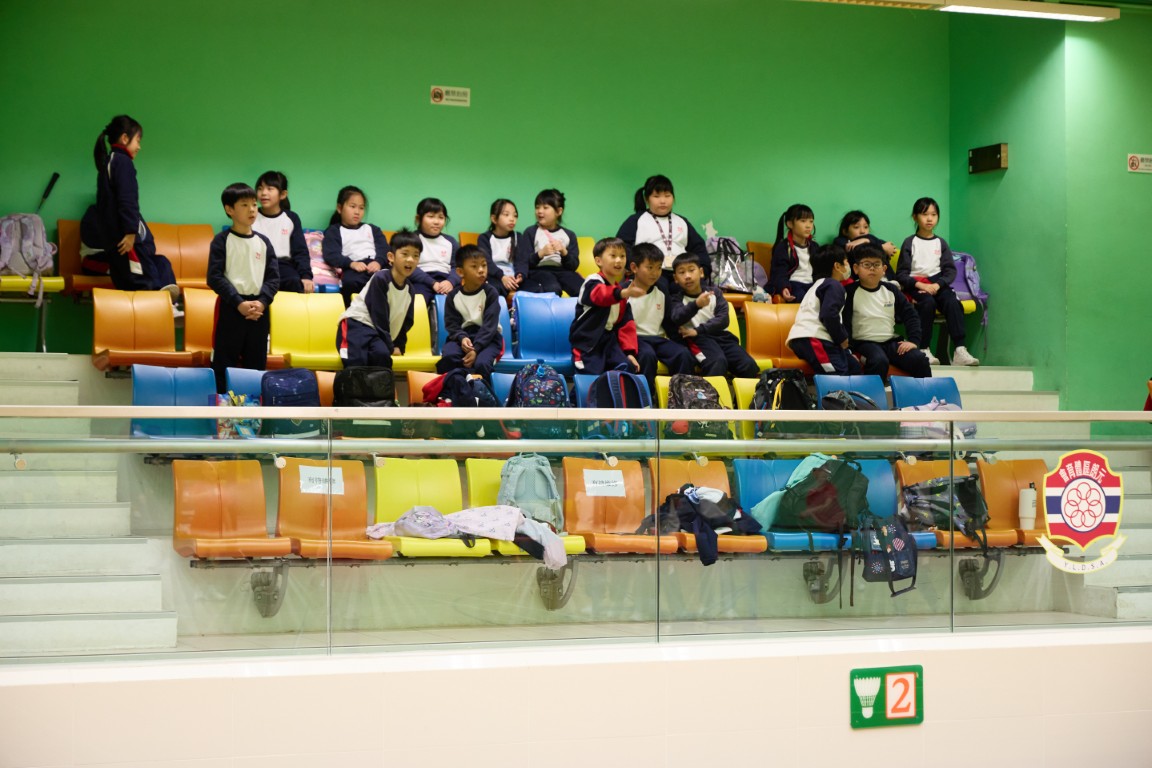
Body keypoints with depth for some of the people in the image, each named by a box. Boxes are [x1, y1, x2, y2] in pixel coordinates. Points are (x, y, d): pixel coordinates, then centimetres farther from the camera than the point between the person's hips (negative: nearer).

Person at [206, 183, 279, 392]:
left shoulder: (263, 242, 8)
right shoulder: (222, 241, -3)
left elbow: (273, 277, 6)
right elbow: (215, 277, -9)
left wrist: (262, 302, -11)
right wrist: (239, 304, -16)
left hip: (259, 309, 4)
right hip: (230, 308, -4)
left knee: (256, 364, 6)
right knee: (224, 363, -3)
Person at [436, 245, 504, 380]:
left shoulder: (490, 292, -4)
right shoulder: (453, 296, 3)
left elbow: (490, 325, -10)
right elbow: (452, 324, 1)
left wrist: (476, 348, -22)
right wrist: (462, 338, -22)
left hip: (487, 338, -2)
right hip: (462, 335, 2)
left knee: (481, 363, -32)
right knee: (448, 357, -30)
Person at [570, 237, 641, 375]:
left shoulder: (622, 290, 15)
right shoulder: (593, 282, -10)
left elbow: (626, 324, 16)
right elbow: (600, 295, -36)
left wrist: (630, 351, 3)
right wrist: (623, 293, -57)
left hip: (608, 340, 7)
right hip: (587, 340, -7)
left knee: (629, 369, -14)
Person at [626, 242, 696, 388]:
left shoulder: (661, 291, 11)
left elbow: (669, 322, 17)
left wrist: (681, 343, 10)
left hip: (658, 338, 5)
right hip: (635, 338, -5)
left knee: (684, 354, -20)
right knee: (647, 355, -37)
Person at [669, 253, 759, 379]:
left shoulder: (714, 292, 13)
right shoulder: (678, 298, 7)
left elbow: (723, 320, 1)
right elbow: (677, 319, -15)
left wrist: (698, 330, -12)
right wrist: (696, 304, -34)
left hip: (721, 335, 4)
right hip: (699, 339, -4)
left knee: (749, 365, -20)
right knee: (717, 362, -36)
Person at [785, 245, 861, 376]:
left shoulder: (821, 285, 32)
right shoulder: (834, 285, -2)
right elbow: (829, 315, -18)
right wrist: (842, 338, -5)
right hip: (812, 339, -10)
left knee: (853, 366, 10)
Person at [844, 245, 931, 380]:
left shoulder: (891, 290, 9)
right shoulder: (851, 292, -3)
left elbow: (911, 316, 11)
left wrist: (913, 341, -2)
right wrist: (848, 350, -19)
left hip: (891, 341, 4)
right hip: (865, 342, -4)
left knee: (919, 359, -17)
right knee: (879, 361, -36)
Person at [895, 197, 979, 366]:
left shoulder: (941, 243, 14)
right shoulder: (910, 243, 5)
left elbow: (950, 270, 6)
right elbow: (901, 274, -1)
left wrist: (938, 284, -13)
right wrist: (919, 285, -18)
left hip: (938, 284, 3)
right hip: (915, 284, -3)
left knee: (952, 302, -28)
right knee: (928, 303, -35)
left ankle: (960, 351, -36)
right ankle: (924, 350, -32)